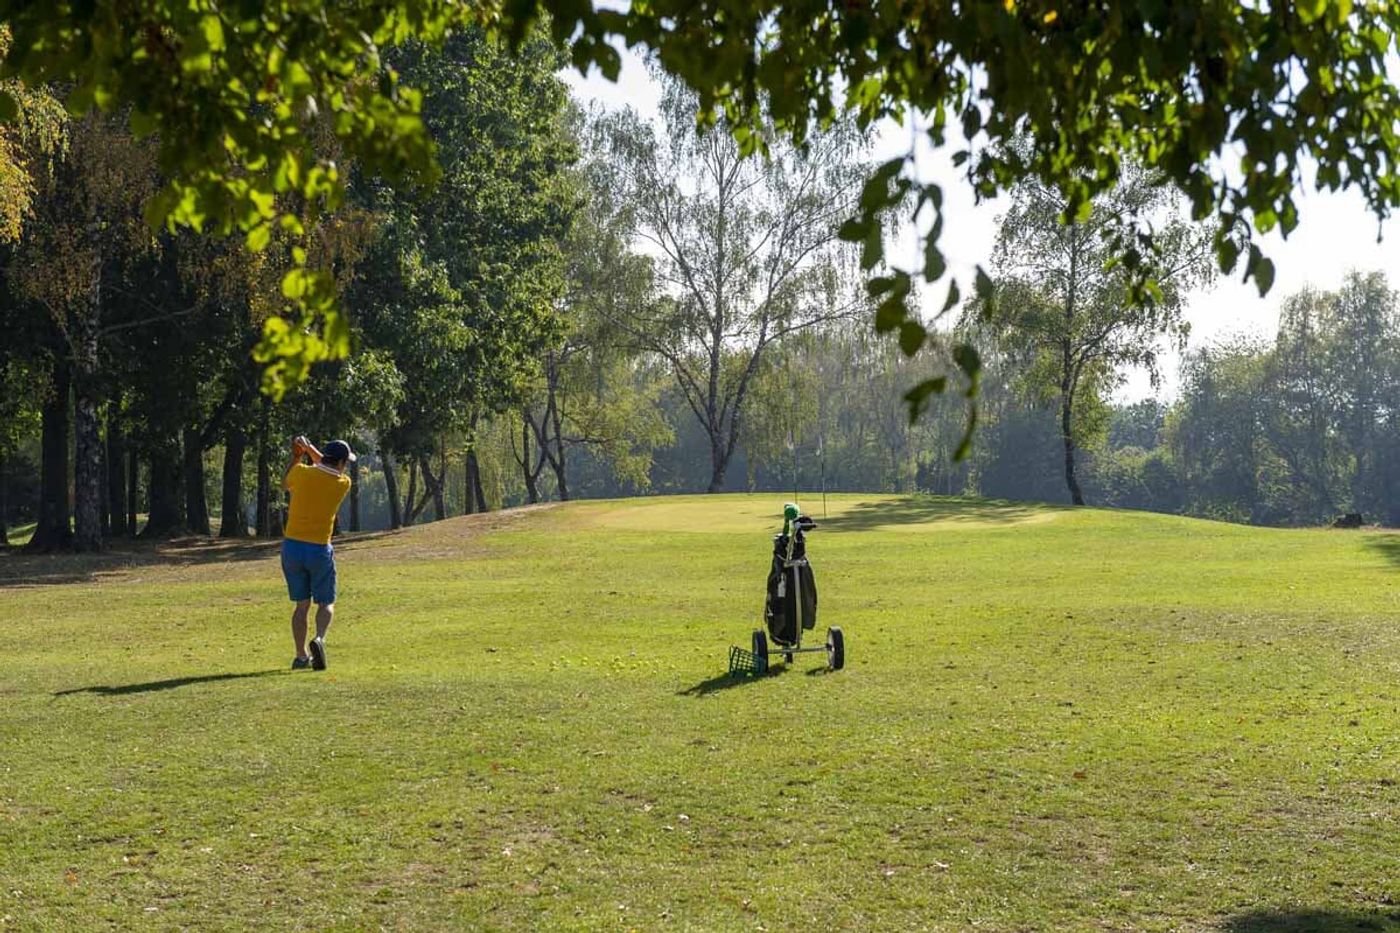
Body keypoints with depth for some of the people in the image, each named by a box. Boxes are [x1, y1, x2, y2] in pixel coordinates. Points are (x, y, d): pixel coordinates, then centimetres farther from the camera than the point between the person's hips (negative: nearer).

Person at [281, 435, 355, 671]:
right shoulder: (343, 484, -5)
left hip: (292, 546, 2)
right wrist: (310, 448, 13)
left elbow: (285, 484, 18)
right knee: (326, 604, 10)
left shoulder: (302, 473, -5)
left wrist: (296, 456, 22)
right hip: (319, 550, -2)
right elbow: (327, 469, 17)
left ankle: (301, 656, 11)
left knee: (301, 604, 13)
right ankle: (319, 639, -18)